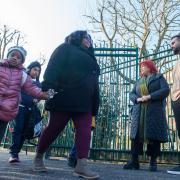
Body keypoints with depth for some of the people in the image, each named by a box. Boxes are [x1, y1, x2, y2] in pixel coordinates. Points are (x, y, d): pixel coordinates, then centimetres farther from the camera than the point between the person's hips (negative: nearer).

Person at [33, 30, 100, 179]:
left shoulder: (89, 58, 25)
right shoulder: (65, 49, 5)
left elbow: (93, 81, 22)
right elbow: (53, 69, -10)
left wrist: (94, 105, 15)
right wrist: (48, 89, -25)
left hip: (84, 103, 7)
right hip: (64, 99, -7)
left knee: (85, 131, -8)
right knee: (54, 129, 1)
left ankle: (82, 166, -12)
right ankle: (38, 157, 21)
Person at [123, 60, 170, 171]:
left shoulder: (159, 78, 10)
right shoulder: (139, 81, 24)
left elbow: (166, 90, -5)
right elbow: (131, 94, 14)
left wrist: (150, 96, -15)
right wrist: (137, 99, -9)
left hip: (154, 111, -4)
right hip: (139, 112, 4)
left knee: (154, 135, -7)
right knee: (137, 134, -5)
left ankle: (153, 162, -2)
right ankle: (134, 161, -6)